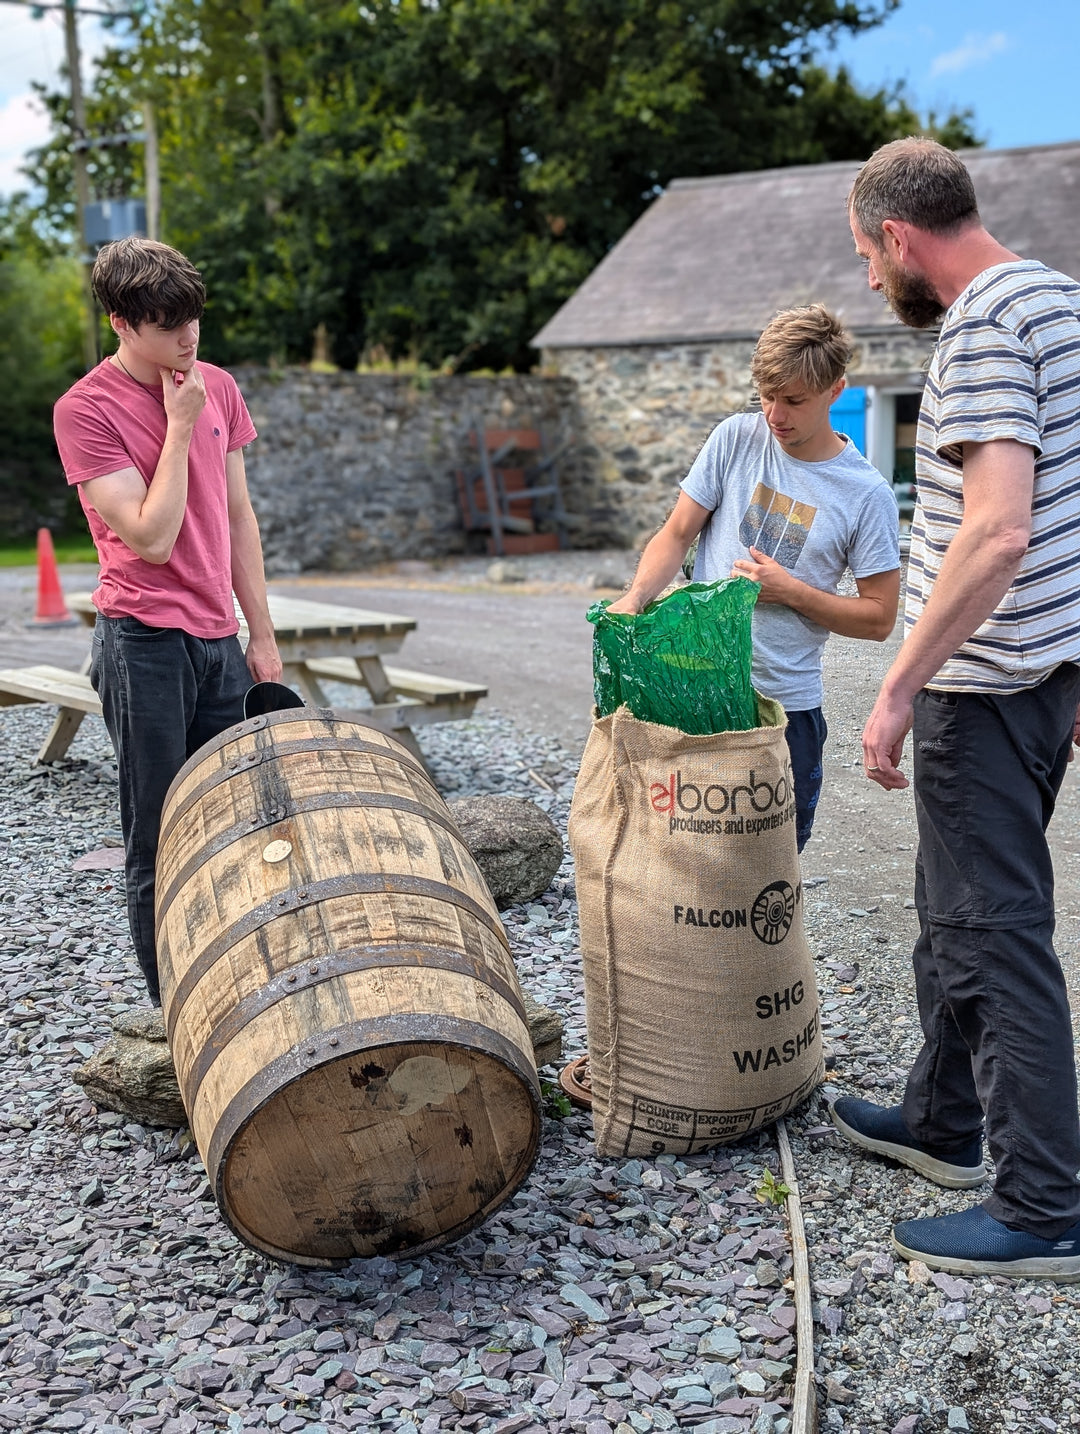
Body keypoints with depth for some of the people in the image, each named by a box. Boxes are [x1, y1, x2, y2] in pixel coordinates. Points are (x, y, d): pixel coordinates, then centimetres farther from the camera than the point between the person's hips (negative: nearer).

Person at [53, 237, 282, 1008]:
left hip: (219, 642, 6)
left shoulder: (217, 388, 8)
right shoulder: (85, 410, -10)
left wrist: (262, 634, 13)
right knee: (160, 841, 1)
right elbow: (152, 536, -17)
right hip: (145, 646, -6)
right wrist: (179, 426, -14)